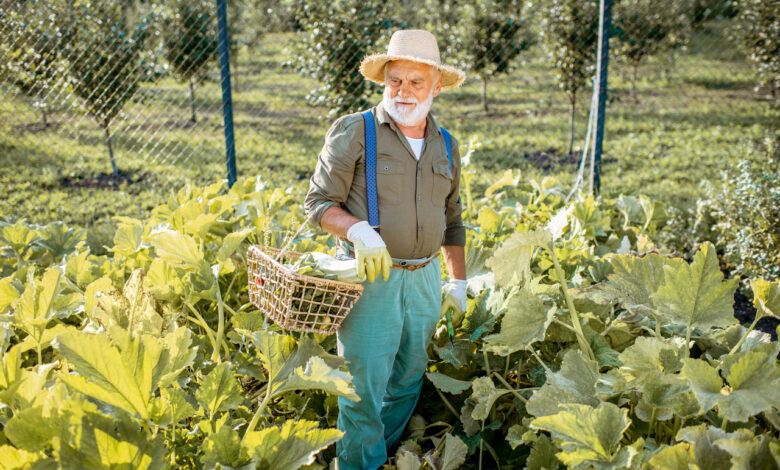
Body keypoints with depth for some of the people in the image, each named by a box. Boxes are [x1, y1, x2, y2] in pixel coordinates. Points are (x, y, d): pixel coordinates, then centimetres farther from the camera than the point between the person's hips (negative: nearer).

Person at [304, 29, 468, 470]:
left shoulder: (446, 146, 11)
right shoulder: (354, 132, -5)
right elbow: (318, 202, -6)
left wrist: (459, 282, 17)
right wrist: (358, 230, -24)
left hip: (424, 279, 5)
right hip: (371, 277, -5)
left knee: (407, 384, 15)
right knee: (364, 388, -3)